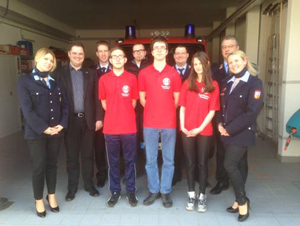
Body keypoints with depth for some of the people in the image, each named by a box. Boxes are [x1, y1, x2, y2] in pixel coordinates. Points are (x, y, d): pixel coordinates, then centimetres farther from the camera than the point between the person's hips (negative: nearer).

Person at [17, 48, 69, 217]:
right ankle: (39, 200, 23)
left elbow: (64, 105, 5)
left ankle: (51, 196, 30)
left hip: (56, 131, 4)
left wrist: (62, 124, -9)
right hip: (36, 133, -4)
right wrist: (43, 128, -18)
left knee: (52, 164, 14)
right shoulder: (25, 81, -4)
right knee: (39, 167, 4)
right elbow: (27, 109, -13)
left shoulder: (55, 82, 12)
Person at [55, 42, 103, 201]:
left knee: (88, 154, 10)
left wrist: (99, 118, -2)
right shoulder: (60, 73, 3)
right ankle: (72, 187, 24)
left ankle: (89, 184, 25)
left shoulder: (91, 74, 7)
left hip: (88, 119, 1)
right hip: (70, 120, -1)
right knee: (72, 155, 9)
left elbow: (97, 97, 4)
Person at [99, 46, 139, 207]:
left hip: (129, 127, 0)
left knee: (130, 161, 9)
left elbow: (133, 101, 9)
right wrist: (114, 115, 10)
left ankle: (131, 191, 23)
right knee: (113, 161, 10)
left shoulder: (132, 78, 1)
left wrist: (125, 115, 8)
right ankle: (115, 192, 24)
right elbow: (104, 102, 11)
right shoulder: (104, 79, 3)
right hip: (110, 127, 1)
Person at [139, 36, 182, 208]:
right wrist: (153, 111, 6)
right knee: (151, 160, 9)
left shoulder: (174, 74, 2)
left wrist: (166, 112, 6)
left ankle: (166, 192, 22)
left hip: (169, 123, 0)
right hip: (149, 123, 1)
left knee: (168, 160, 7)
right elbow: (142, 98, 10)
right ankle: (153, 190, 25)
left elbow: (177, 100, 7)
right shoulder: (144, 73, 4)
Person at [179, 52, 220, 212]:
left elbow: (212, 110, -4)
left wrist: (200, 128, -11)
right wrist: (182, 126, -7)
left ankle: (202, 196, 20)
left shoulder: (213, 85, 1)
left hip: (204, 130, -1)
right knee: (190, 163, 9)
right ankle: (191, 195, 22)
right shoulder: (187, 83, 6)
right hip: (187, 130, 2)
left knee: (202, 163, 7)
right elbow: (182, 107, 5)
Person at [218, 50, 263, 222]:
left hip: (242, 132, -6)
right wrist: (220, 124, -5)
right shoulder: (227, 83, 12)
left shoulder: (254, 83, -9)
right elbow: (222, 106, 13)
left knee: (230, 165, -10)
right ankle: (240, 200, 26)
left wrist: (231, 129, -17)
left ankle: (242, 201, 10)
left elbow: (252, 112, -17)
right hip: (228, 132, 6)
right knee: (239, 165, 14)